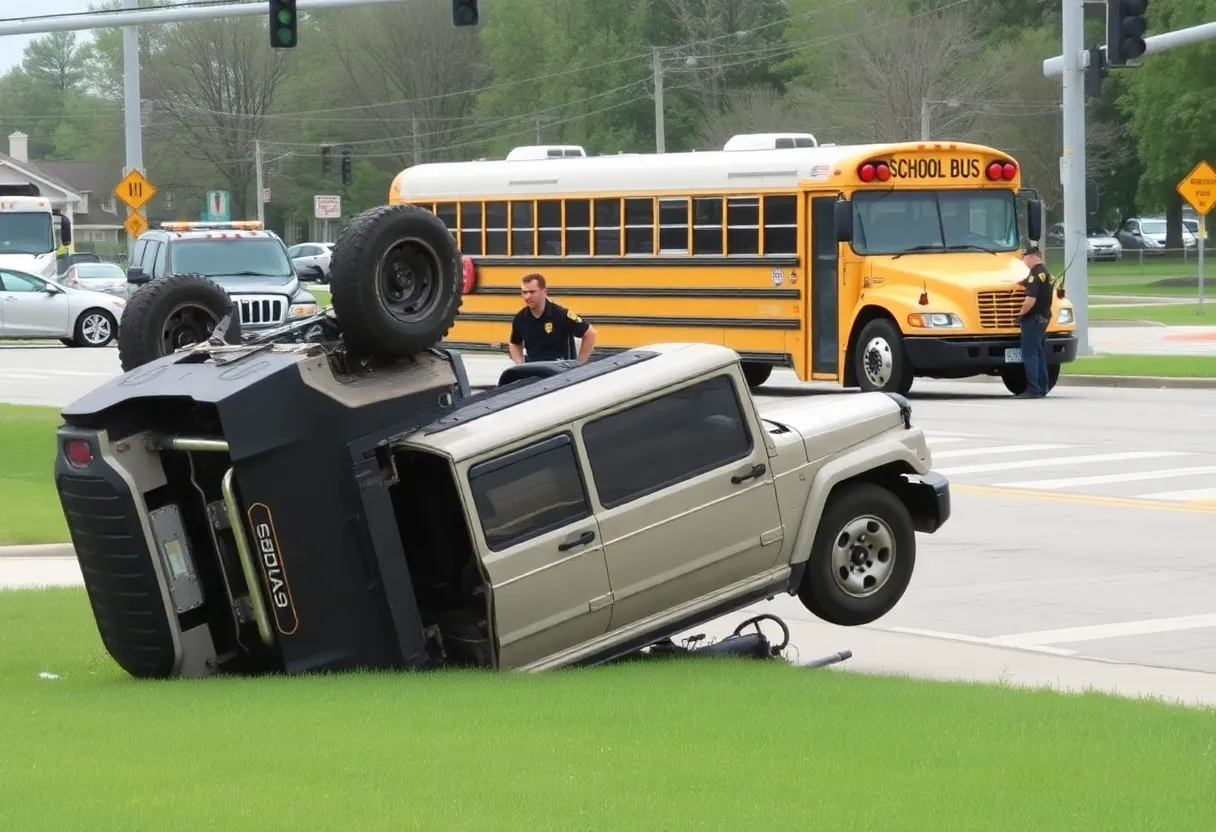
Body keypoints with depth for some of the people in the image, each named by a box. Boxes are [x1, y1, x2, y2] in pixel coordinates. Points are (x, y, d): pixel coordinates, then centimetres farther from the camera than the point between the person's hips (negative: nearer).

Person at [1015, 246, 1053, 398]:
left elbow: (1030, 300, -25)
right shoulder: (1046, 272, 13)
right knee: (1040, 354, 14)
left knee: (1029, 354, -7)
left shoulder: (1035, 273, -18)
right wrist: (1024, 283, 8)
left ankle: (1033, 389, -10)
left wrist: (1020, 314, -13)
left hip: (1033, 319, -10)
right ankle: (1042, 388, 18)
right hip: (1044, 317, 10)